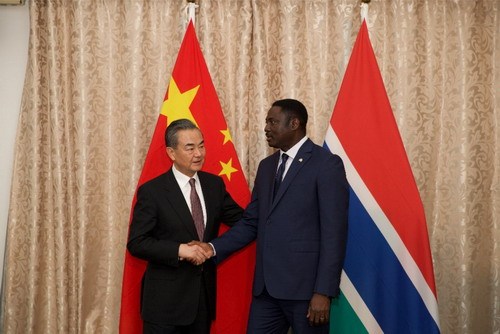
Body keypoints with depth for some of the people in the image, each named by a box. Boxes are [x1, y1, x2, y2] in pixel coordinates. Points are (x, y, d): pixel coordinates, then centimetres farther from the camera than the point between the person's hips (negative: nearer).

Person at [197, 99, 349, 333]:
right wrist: (214, 248, 0)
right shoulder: (267, 166, 16)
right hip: (266, 285, 6)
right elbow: (251, 222, 15)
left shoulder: (327, 164, -7)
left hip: (305, 285, -6)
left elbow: (334, 233, -12)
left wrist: (324, 291, -16)